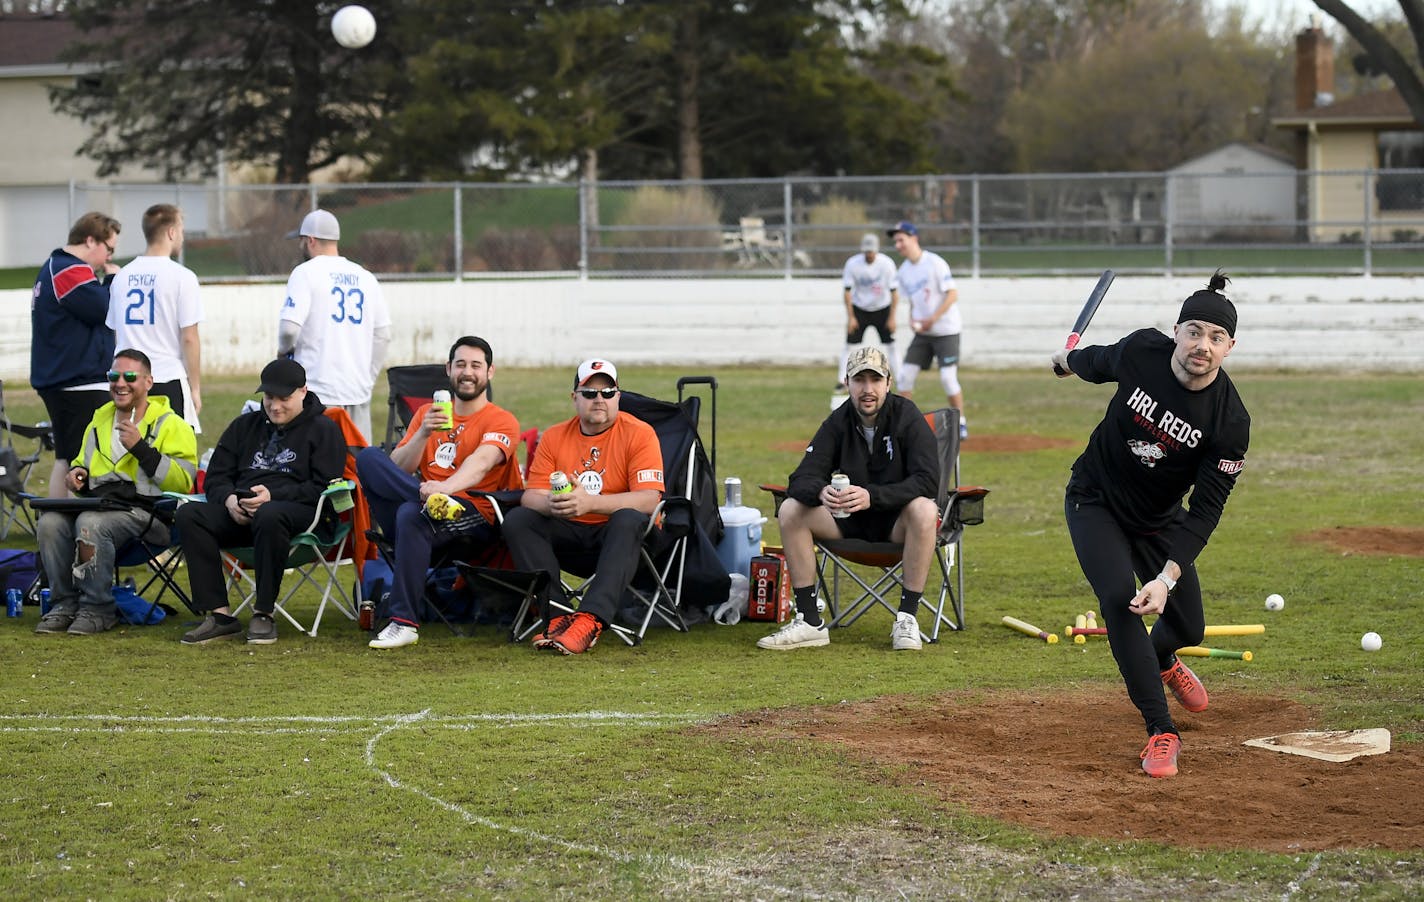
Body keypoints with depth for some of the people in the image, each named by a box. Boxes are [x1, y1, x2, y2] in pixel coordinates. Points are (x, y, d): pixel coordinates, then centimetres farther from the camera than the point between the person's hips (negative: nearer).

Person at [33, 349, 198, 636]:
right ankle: (65, 604, -11)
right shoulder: (100, 421, 22)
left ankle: (98, 609, -21)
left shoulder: (170, 425, 1)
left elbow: (182, 482, -12)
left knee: (90, 523, -35)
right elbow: (84, 463, 36)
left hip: (146, 512, -6)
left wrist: (140, 448, -16)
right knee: (50, 522, -23)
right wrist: (77, 473, 11)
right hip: (100, 504, 6)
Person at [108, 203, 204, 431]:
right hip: (170, 379, -5)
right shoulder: (181, 277, -7)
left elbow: (116, 336, 15)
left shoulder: (121, 276, 9)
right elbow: (189, 339, -8)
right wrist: (196, 389, -1)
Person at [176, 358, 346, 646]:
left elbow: (324, 486, -6)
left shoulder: (323, 429, 8)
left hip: (298, 510, -5)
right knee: (189, 514, -23)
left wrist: (273, 496, -19)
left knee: (270, 516, -41)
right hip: (239, 512, 5)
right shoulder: (244, 426, 25)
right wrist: (229, 499, -7)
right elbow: (215, 477, 18)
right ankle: (218, 615, -28)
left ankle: (263, 614, -31)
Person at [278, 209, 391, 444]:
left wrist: (284, 349, 6)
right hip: (358, 390, 5)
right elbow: (382, 335, 11)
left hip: (317, 388, -5)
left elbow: (290, 327, -15)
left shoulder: (305, 273, -5)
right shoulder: (366, 278, 11)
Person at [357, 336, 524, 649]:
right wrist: (423, 434, -10)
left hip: (473, 520, -4)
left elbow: (481, 462, -18)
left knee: (411, 514, -37)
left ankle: (404, 623, -34)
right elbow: (396, 470, 8)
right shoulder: (427, 414, 20)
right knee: (369, 458, -15)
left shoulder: (501, 421, 5)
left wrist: (445, 487, -38)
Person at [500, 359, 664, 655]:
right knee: (517, 519, -19)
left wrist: (590, 502, -33)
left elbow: (649, 499, -19)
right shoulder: (554, 436, 6)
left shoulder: (639, 433, -6)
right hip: (569, 536, 4)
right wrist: (550, 504, -28)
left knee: (629, 520, -36)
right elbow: (531, 496, -2)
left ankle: (590, 621, -49)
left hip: (618, 539, -4)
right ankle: (557, 617, -32)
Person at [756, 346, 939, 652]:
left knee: (924, 510, -36)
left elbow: (927, 480, -25)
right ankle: (809, 622, -16)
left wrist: (872, 496, -39)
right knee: (790, 510, -18)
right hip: (850, 522, 4)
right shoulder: (838, 422, -3)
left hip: (896, 519, -4)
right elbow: (801, 479, -10)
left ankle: (907, 618, -28)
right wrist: (821, 492, -36)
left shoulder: (907, 417, -14)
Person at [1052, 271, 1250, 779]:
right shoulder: (1142, 351, -23)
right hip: (1095, 502, -1)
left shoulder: (1231, 422, -26)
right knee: (1120, 599, -23)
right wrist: (1067, 362, 24)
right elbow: (1100, 362, 3)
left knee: (1187, 626, 10)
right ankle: (1160, 731, -16)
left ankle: (1159, 661, 51)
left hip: (1159, 519, 1)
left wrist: (1168, 578, -34)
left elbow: (1205, 511, -24)